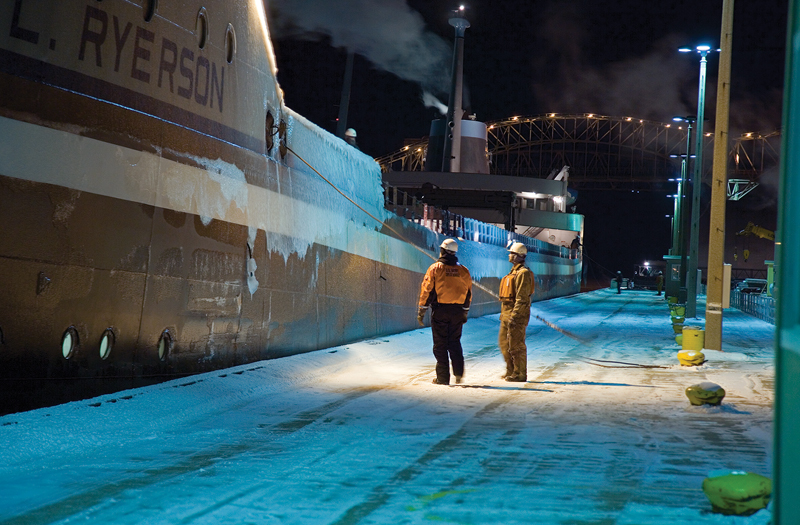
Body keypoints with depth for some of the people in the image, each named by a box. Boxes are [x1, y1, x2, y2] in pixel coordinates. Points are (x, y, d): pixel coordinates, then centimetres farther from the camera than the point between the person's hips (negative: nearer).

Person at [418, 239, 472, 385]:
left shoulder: (435, 268, -5)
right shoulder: (463, 270, 6)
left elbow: (427, 291, -6)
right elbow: (468, 293, 12)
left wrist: (421, 312, 0)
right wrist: (465, 313, 21)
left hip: (440, 310, -3)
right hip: (457, 311, 3)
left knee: (440, 344, 3)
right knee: (455, 342, 15)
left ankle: (443, 377, 4)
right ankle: (459, 372, 1)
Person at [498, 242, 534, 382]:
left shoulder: (523, 273, -15)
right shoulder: (514, 271, 18)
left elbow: (522, 298, -20)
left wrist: (514, 316, -24)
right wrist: (503, 313, 21)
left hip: (517, 314, -10)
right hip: (507, 313, 10)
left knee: (516, 345, -6)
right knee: (504, 342, 14)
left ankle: (519, 374, 0)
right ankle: (511, 370, 23)